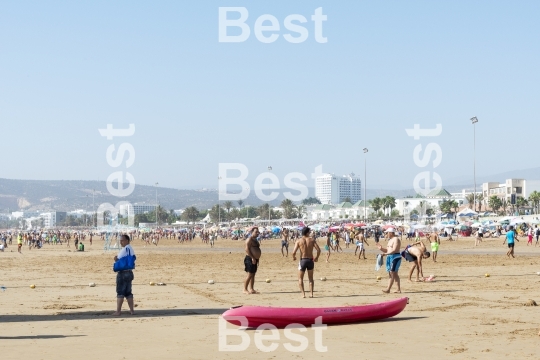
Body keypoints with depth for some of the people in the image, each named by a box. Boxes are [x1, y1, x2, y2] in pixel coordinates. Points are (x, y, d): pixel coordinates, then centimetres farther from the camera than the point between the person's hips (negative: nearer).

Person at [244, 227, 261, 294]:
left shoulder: (255, 240, 18)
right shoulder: (249, 239, -12)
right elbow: (247, 249, -20)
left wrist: (257, 259, 20)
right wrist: (252, 258, -22)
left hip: (255, 259, 10)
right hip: (250, 259, -10)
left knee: (253, 275, 11)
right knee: (250, 275, -10)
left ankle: (251, 289, 16)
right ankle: (245, 289, -7)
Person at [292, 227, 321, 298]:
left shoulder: (299, 241, -5)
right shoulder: (312, 240, 0)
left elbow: (294, 252, -14)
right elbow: (318, 250, -8)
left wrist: (293, 257, 7)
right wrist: (317, 257, 8)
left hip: (303, 260, -2)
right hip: (310, 260, 2)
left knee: (300, 278, 11)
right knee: (311, 278, 18)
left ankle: (303, 293, -1)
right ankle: (311, 294, 11)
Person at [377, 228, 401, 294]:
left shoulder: (396, 239, -11)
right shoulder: (390, 240, 20)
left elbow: (394, 250, -22)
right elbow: (387, 250, 21)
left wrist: (386, 253, -29)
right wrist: (381, 248, 4)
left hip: (395, 257, -10)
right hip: (390, 257, 10)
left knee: (392, 273, -11)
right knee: (394, 274, 9)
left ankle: (388, 289, -15)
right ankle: (399, 289, 11)